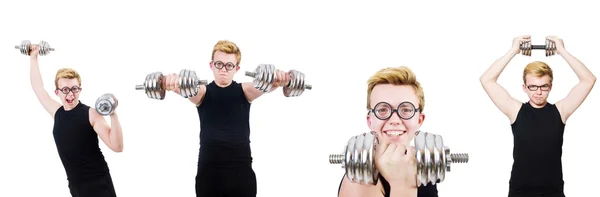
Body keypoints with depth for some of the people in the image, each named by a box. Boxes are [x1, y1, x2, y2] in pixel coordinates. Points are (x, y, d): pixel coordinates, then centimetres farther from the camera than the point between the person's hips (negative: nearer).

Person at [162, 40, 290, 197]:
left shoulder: (244, 91, 7)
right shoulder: (203, 92, 6)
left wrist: (276, 81, -39)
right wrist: (174, 82, -42)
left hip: (241, 171, 0)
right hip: (208, 171, 0)